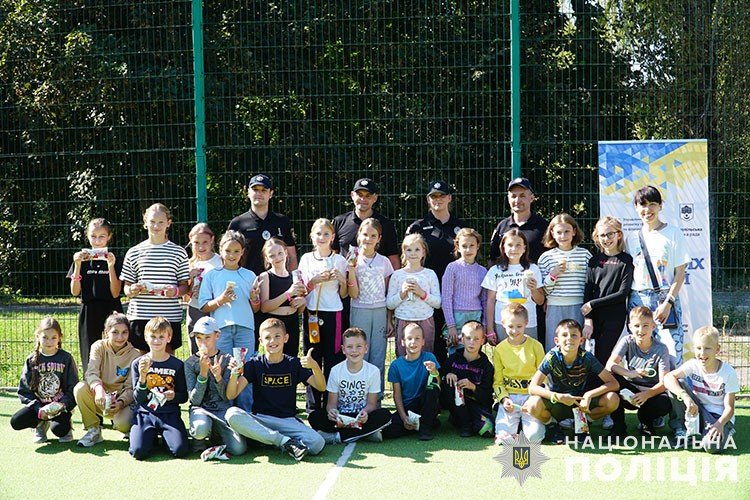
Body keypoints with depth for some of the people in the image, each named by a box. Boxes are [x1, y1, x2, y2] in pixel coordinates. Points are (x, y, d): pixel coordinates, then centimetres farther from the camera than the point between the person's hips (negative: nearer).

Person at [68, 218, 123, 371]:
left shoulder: (115, 260, 1)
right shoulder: (82, 259, 7)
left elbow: (115, 293, -6)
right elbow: (75, 292, 0)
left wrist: (111, 266, -16)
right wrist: (77, 265, -10)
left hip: (111, 312, -2)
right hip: (88, 314, 2)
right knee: (89, 355, 3)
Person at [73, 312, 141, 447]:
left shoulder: (134, 355, -6)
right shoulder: (99, 347, -3)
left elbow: (130, 388, -9)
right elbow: (91, 373, -19)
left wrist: (120, 403, -29)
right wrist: (98, 389, -41)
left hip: (121, 399, -2)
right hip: (99, 399, 2)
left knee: (123, 424, -34)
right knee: (80, 388, -29)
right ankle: (93, 430, -9)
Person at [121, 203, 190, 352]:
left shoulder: (179, 252, 7)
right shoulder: (134, 253, 8)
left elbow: (185, 287, 7)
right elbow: (126, 288, 11)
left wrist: (176, 291, -15)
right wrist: (133, 290, -11)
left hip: (170, 316, 0)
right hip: (140, 316, 0)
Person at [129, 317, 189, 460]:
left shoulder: (177, 365, 4)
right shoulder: (137, 364, 3)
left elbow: (184, 396, 9)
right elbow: (138, 399, -1)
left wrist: (174, 396, -14)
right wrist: (142, 377, -18)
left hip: (170, 414, 0)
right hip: (145, 414, 0)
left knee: (180, 450, -23)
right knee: (138, 451, -23)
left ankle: (164, 436, 11)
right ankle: (151, 436, 11)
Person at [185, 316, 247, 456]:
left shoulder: (226, 360, 3)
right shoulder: (190, 363, 0)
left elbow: (227, 397, -2)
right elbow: (195, 400, -7)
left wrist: (218, 376, -21)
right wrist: (203, 372, -19)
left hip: (223, 408, 2)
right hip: (200, 409, -1)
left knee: (238, 448, -23)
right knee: (201, 429, -39)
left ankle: (216, 432, 9)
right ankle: (199, 440, -1)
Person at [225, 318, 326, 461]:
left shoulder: (294, 364, 5)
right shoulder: (254, 364, 2)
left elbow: (321, 387, -5)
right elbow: (231, 395, -6)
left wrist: (315, 367, -25)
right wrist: (234, 374, -26)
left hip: (288, 420, -1)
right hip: (260, 420, 1)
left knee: (317, 444, -28)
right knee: (232, 414, -32)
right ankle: (286, 441, -26)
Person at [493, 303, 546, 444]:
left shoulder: (535, 346, 3)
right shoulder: (499, 349, 6)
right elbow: (497, 381, 10)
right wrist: (503, 399, -9)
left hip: (531, 396, -1)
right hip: (509, 397, 1)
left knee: (534, 437, -22)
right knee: (504, 437, -20)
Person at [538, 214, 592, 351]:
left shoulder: (585, 254, 5)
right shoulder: (546, 257, 3)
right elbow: (542, 291, 3)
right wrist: (553, 274, -12)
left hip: (578, 308, 0)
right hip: (555, 308, 0)